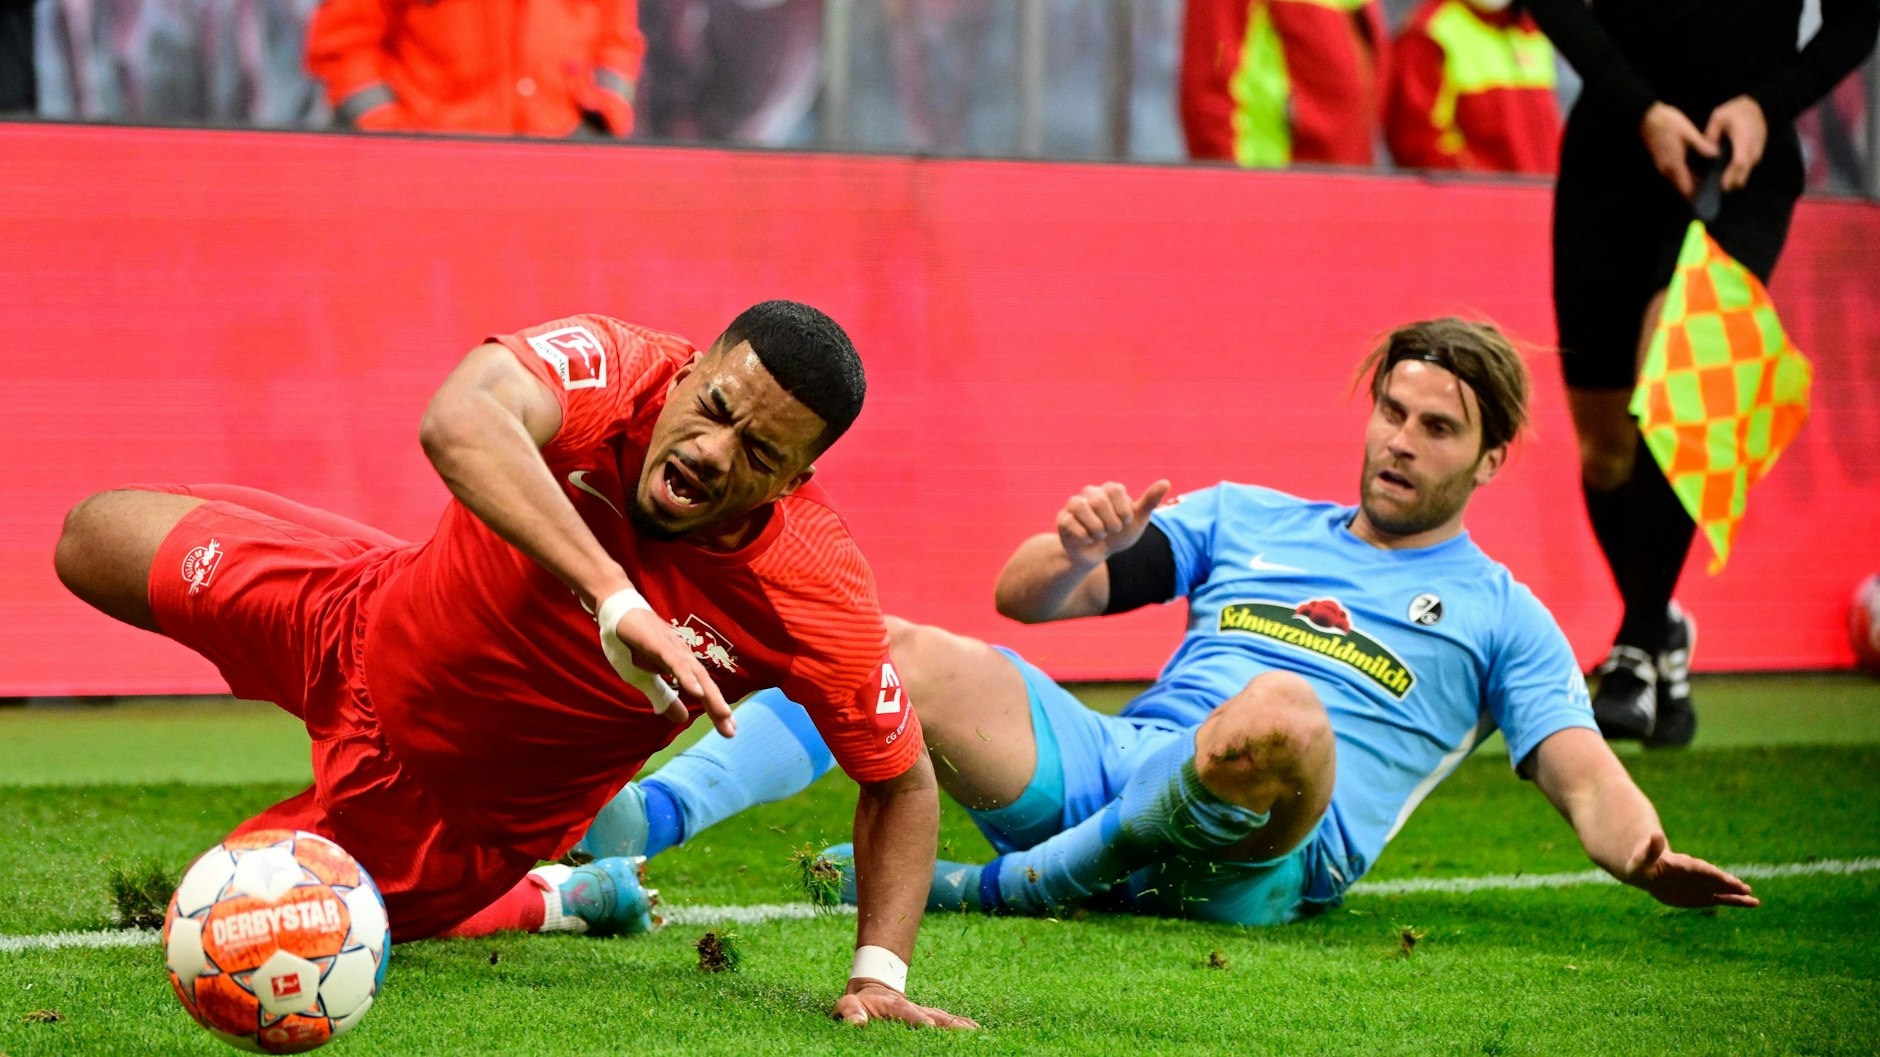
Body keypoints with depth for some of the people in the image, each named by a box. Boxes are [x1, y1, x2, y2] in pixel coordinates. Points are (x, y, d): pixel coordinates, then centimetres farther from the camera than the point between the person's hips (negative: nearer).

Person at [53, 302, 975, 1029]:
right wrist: (614, 599, -65)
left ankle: (553, 901, 26)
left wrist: (878, 977, -26)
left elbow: (902, 781, -16)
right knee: (96, 540, 18)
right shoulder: (610, 368, -34)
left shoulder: (817, 599, -33)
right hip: (368, 626, 2)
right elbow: (458, 421, -57)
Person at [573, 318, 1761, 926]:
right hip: (1111, 761, 4)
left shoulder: (1500, 616, 17)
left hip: (1258, 854, -4)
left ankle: (1009, 886, -22)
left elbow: (1583, 773, 3)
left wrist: (1645, 854, -21)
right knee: (894, 649, -16)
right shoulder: (1243, 518, 26)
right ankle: (636, 819, -31)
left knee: (1283, 713, -38)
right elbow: (1029, 597, 22)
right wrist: (1077, 550, -3)